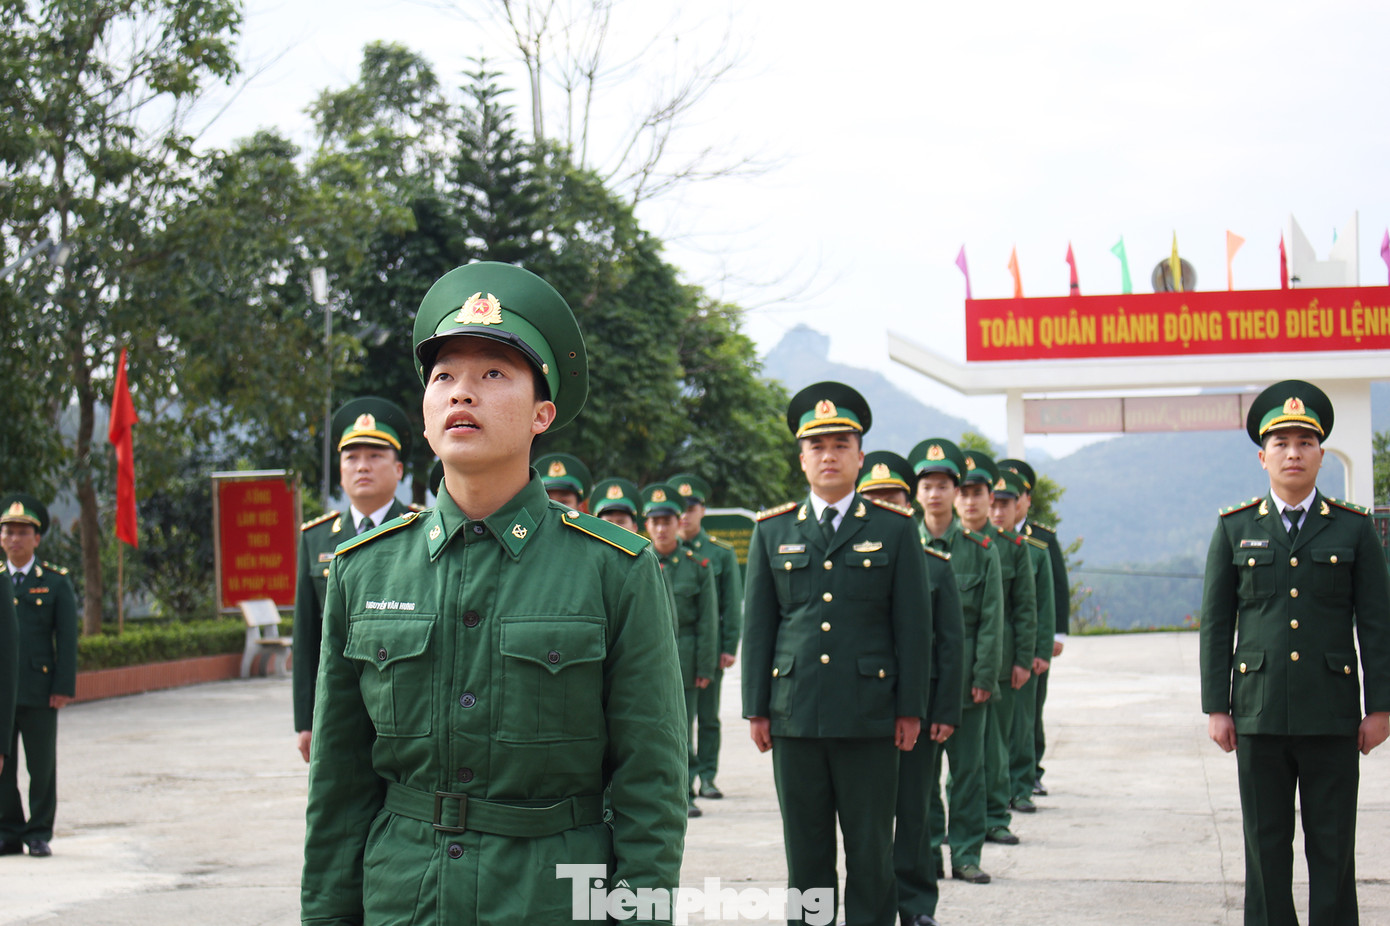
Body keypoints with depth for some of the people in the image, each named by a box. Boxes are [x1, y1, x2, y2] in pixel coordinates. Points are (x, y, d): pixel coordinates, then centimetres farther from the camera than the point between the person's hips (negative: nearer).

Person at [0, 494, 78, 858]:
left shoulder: (56, 582, 3)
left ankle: (39, 833, 11)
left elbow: (67, 638, 1)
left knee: (42, 765, 2)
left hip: (39, 689, -2)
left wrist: (64, 687, -7)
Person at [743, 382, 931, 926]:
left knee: (870, 850, 2)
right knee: (805, 851, 7)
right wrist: (756, 709, 4)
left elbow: (914, 625, 3)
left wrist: (911, 710, -1)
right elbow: (757, 625, 10)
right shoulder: (773, 532, 9)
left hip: (869, 718, -1)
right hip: (795, 715, 2)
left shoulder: (893, 530, 5)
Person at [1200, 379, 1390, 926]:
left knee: (1332, 845, 3)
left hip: (1332, 715, -1)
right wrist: (1215, 707, 2)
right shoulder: (1235, 529, 7)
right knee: (1266, 844, 5)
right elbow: (1216, 624, 7)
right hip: (1260, 713, 1)